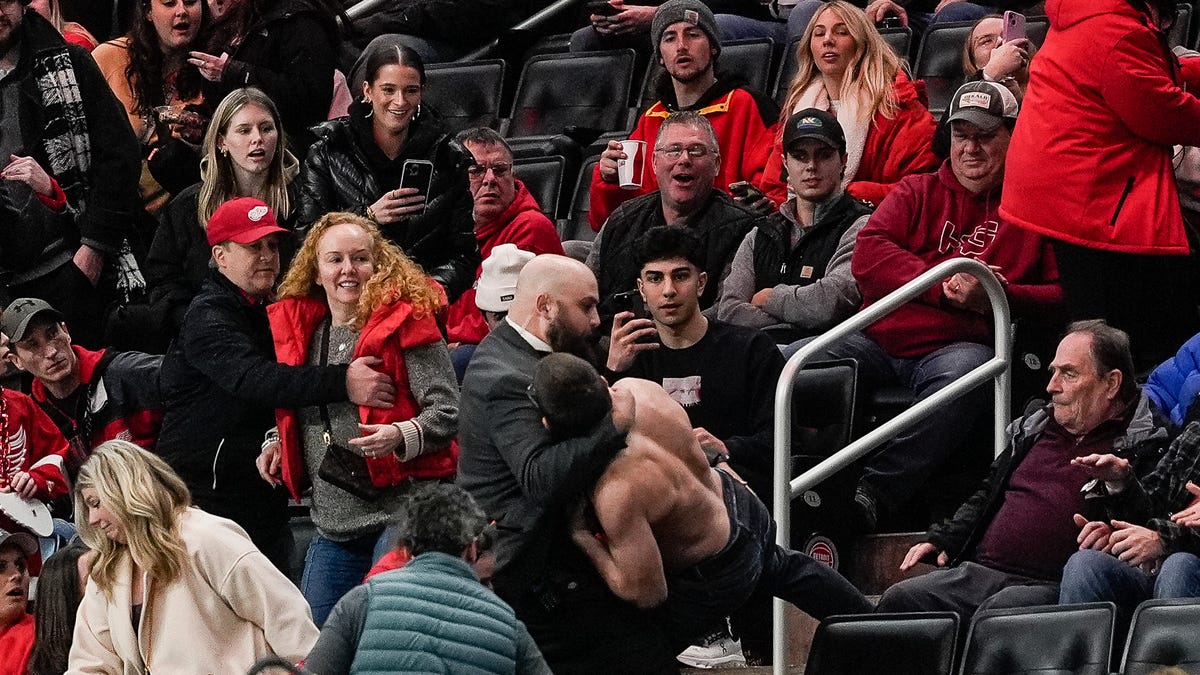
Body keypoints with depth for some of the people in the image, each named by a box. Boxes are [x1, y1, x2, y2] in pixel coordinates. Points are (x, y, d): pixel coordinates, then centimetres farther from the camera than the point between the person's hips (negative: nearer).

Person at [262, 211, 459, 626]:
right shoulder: (299, 328, 14)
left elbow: (447, 411, -11)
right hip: (333, 527, 7)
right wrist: (278, 445, 12)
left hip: (402, 517, -7)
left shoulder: (405, 322, -6)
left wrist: (401, 436, -28)